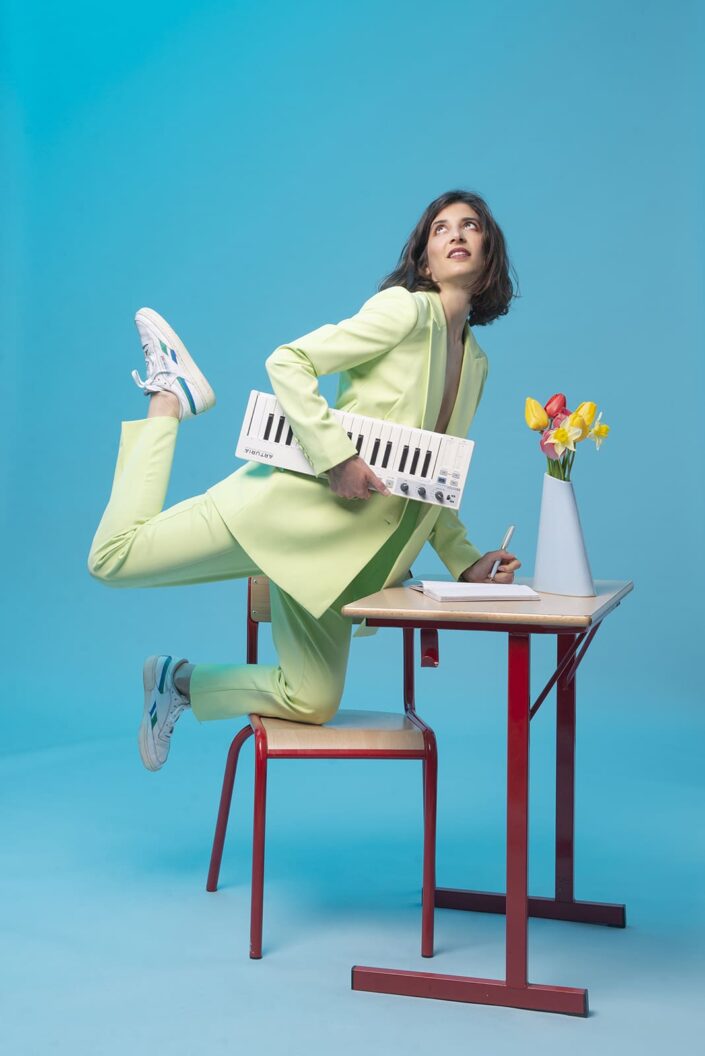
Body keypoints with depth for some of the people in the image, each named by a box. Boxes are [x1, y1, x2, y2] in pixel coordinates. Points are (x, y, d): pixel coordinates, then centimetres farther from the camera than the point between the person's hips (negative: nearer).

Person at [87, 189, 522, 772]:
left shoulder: (476, 362, 16)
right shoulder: (405, 309, -6)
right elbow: (288, 363, -13)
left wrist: (466, 561, 9)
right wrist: (335, 456, -22)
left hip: (351, 548, 7)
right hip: (301, 502, -7)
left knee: (313, 705, 3)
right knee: (116, 558, -9)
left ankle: (179, 681, 24)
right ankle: (171, 396, 11)